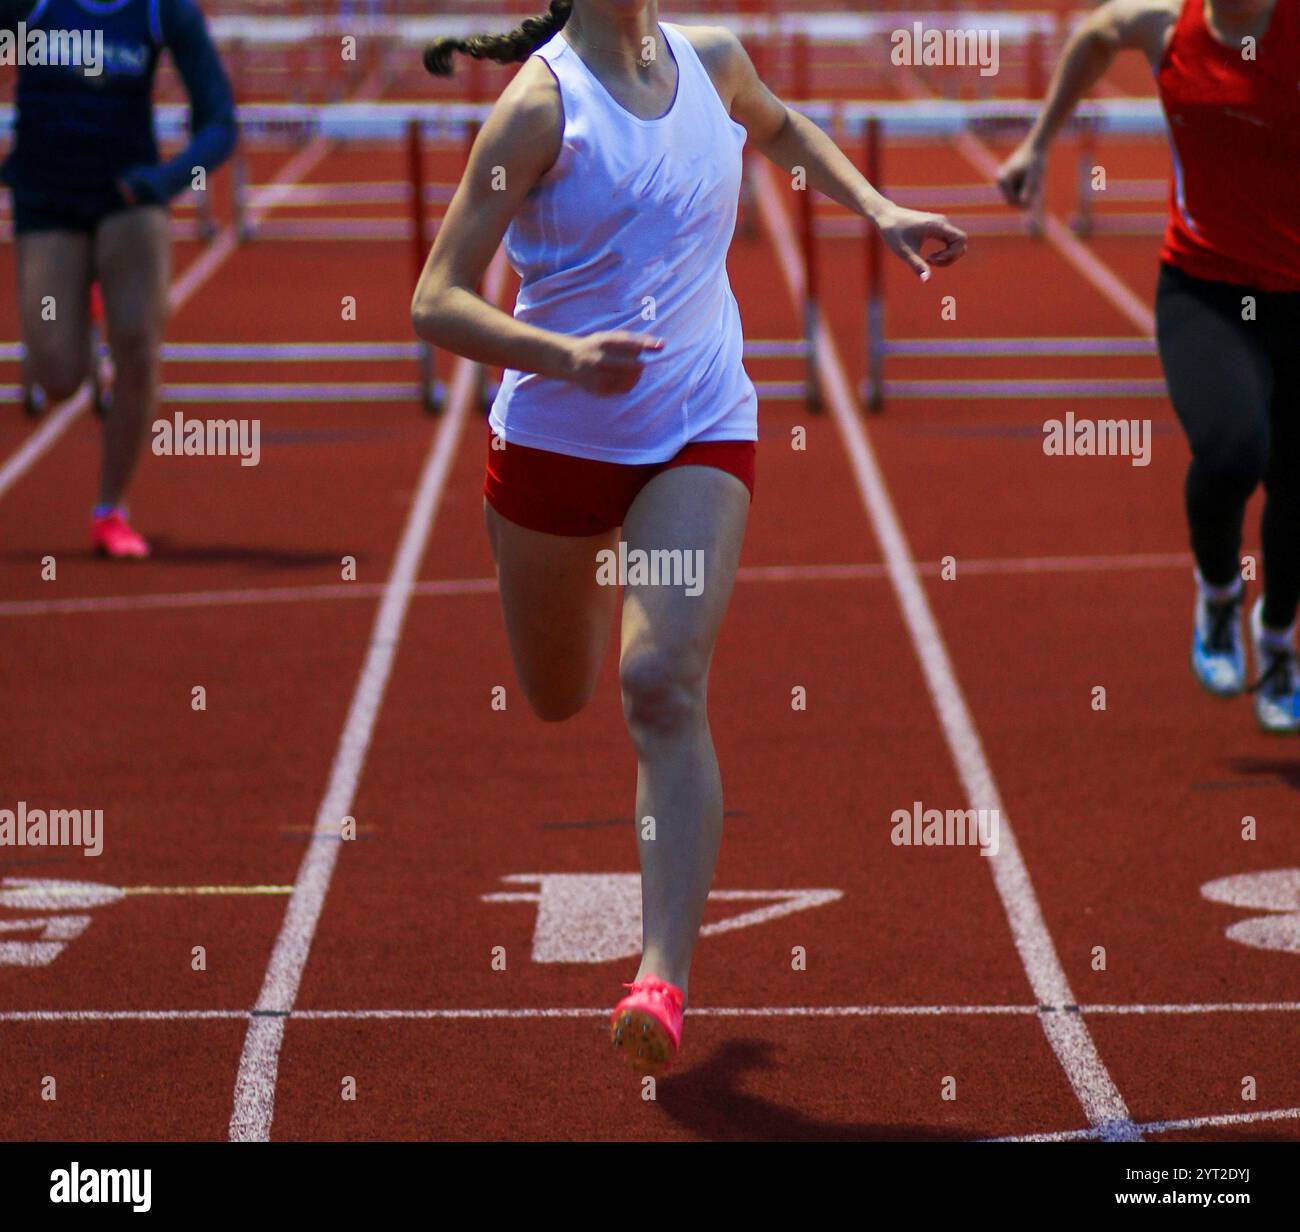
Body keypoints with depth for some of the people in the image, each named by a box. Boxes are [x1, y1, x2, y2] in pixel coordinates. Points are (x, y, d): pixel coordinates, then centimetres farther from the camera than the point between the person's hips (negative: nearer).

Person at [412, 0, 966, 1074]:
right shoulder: (542, 100, -13)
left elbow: (781, 127, 28)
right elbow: (438, 303, -16)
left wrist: (878, 209, 16)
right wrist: (563, 356, -31)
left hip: (701, 432, 1)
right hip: (553, 437, -1)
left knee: (664, 685, -19)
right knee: (557, 700, 17)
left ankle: (664, 981, -24)